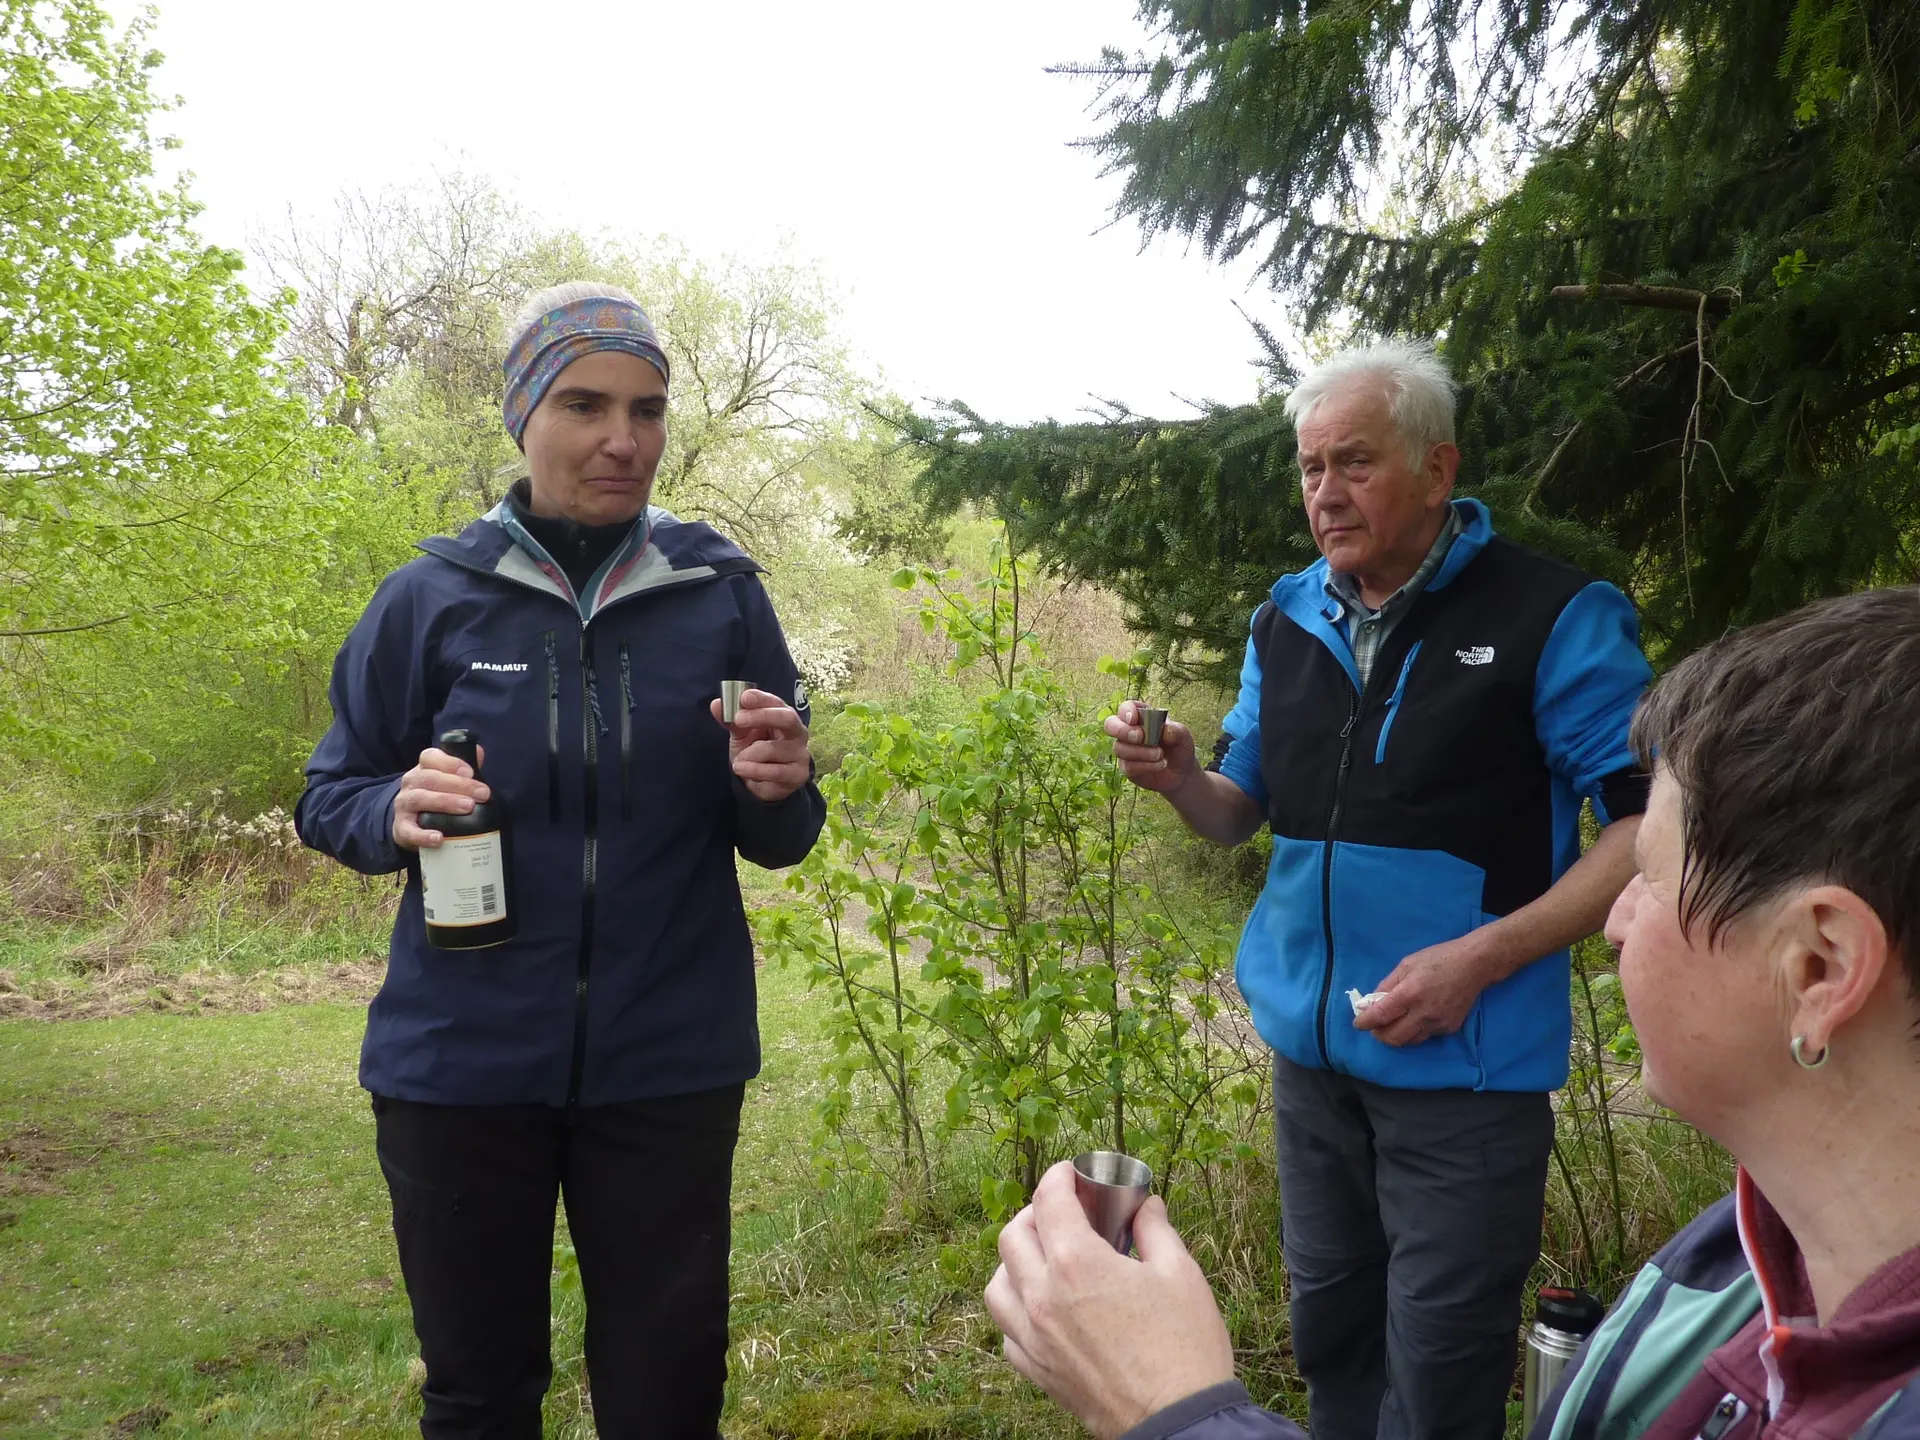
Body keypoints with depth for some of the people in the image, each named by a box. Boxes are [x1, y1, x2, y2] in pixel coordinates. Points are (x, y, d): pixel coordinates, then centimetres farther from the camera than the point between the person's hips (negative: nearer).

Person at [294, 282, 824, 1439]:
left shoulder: (720, 593, -1)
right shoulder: (433, 597, -2)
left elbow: (778, 843, 4)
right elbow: (331, 797, 5)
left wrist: (774, 790, -19)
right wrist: (396, 812, -17)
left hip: (670, 1064, 0)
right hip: (463, 1062, 0)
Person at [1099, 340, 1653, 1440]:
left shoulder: (1556, 616, -13)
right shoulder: (1288, 621, 5)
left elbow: (1655, 821, -13)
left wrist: (1481, 958, -22)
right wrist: (1180, 778, -10)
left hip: (1464, 1063, -5)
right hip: (1311, 1049, 6)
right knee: (1330, 1331, 21)